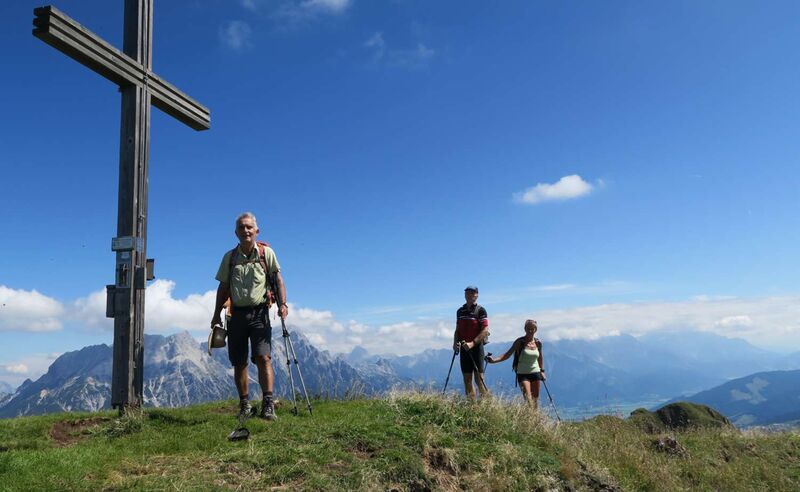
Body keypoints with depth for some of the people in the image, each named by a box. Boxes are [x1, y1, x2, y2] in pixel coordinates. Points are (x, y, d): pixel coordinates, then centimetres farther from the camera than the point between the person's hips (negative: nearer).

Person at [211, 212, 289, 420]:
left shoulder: (266, 253, 3)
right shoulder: (229, 257, 11)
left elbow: (278, 280, 0)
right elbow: (223, 288, 14)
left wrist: (282, 304, -14)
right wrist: (216, 315, 10)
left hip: (259, 312, -3)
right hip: (237, 314, 3)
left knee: (263, 358, -13)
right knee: (239, 363, 6)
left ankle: (268, 405, -13)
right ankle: (245, 404, 16)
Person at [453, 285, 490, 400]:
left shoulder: (480, 310, -5)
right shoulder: (460, 311, 13)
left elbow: (485, 330, -12)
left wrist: (472, 343, -19)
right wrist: (455, 343, 1)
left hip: (476, 347, -6)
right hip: (464, 348, 6)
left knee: (479, 379, -7)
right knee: (467, 379, 7)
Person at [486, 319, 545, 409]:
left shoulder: (538, 343, 3)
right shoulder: (520, 342, -8)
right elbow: (508, 354, -11)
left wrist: (542, 370, 19)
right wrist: (494, 360, -24)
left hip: (535, 373, 4)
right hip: (522, 373, -4)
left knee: (535, 398, 8)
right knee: (528, 397, -16)